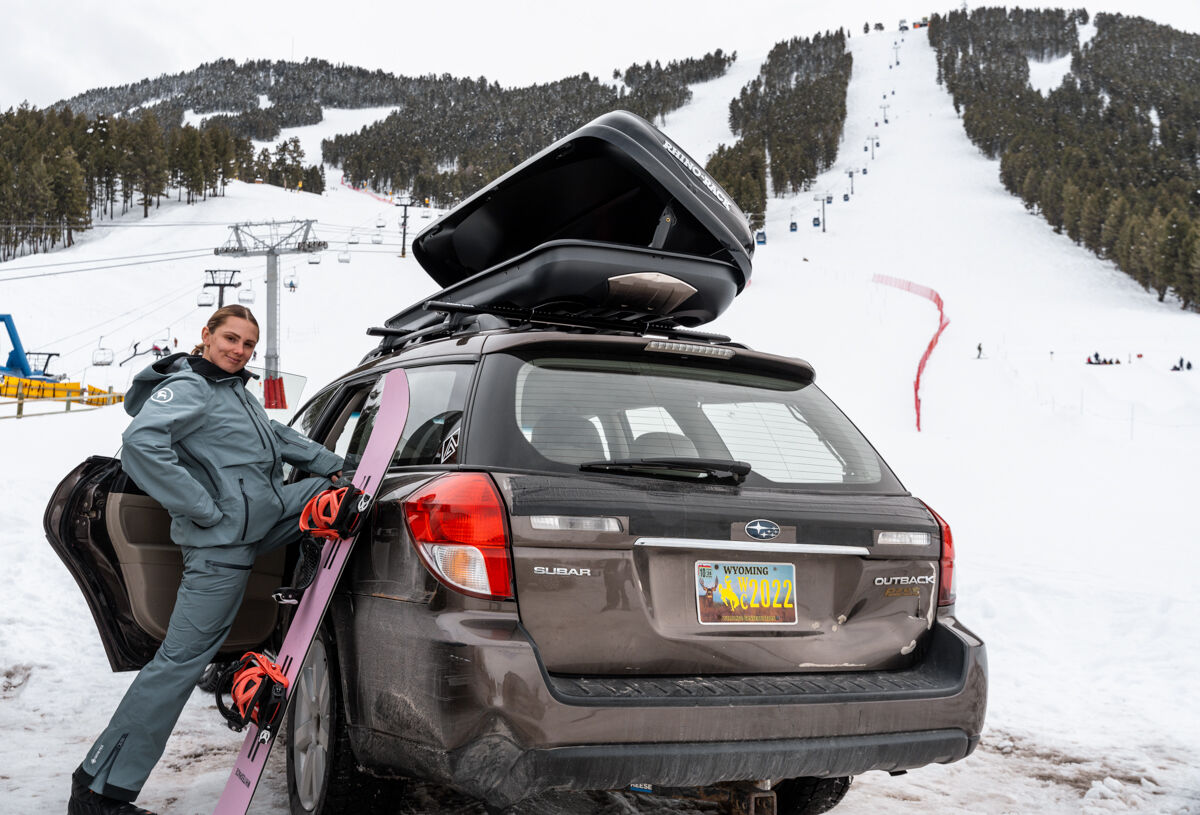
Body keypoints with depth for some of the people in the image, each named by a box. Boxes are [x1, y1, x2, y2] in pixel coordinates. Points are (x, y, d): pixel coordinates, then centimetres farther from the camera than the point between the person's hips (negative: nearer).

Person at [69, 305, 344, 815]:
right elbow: (141, 442, -28)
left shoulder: (235, 390, 17)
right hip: (220, 543, -9)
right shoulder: (186, 388, -12)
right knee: (181, 659, -7)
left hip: (263, 518, 9)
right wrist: (206, 510, -25)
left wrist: (332, 464, 27)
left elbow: (278, 438, 31)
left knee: (330, 491, 19)